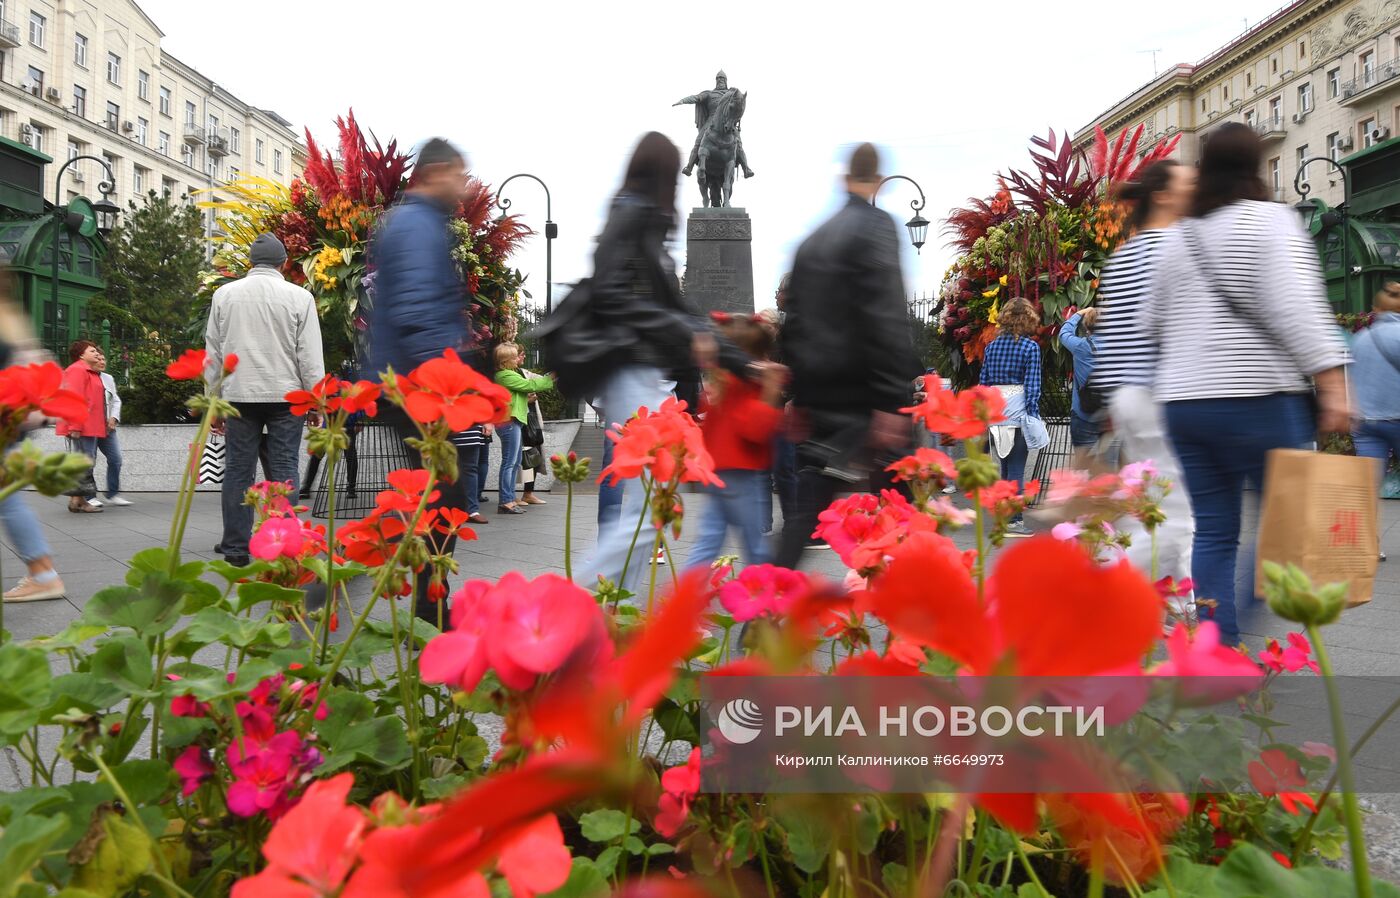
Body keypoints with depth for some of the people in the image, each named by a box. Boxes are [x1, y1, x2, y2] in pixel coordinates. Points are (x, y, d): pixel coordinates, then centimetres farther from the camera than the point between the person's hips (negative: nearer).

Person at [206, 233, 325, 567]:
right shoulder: (299, 296, -1)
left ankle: (236, 550, 11)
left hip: (239, 395, 2)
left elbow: (213, 353, 9)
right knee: (284, 471, 1)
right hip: (285, 395, -2)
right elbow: (310, 356, -3)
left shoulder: (224, 294, 7)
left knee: (238, 471, 6)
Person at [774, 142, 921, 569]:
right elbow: (885, 318, -17)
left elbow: (793, 321, 16)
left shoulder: (812, 239, 16)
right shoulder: (877, 226, -6)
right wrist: (892, 401, -19)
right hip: (861, 393, -7)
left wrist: (799, 397, 19)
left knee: (809, 506, 8)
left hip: (818, 393, 7)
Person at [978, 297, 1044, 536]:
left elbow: (983, 381, 11)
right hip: (1018, 410, -5)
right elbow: (1032, 384, -9)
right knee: (1017, 469, -2)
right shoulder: (1030, 347, -4)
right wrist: (1033, 415, -8)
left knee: (1006, 467, 15)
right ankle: (1013, 521, -1)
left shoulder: (992, 346, 10)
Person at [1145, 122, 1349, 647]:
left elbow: (1155, 323, 20)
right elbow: (1295, 310, -14)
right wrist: (1333, 386, -15)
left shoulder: (1177, 237, 14)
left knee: (1214, 532, 7)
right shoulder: (1271, 220, -3)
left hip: (1183, 401, 6)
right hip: (1256, 399, -6)